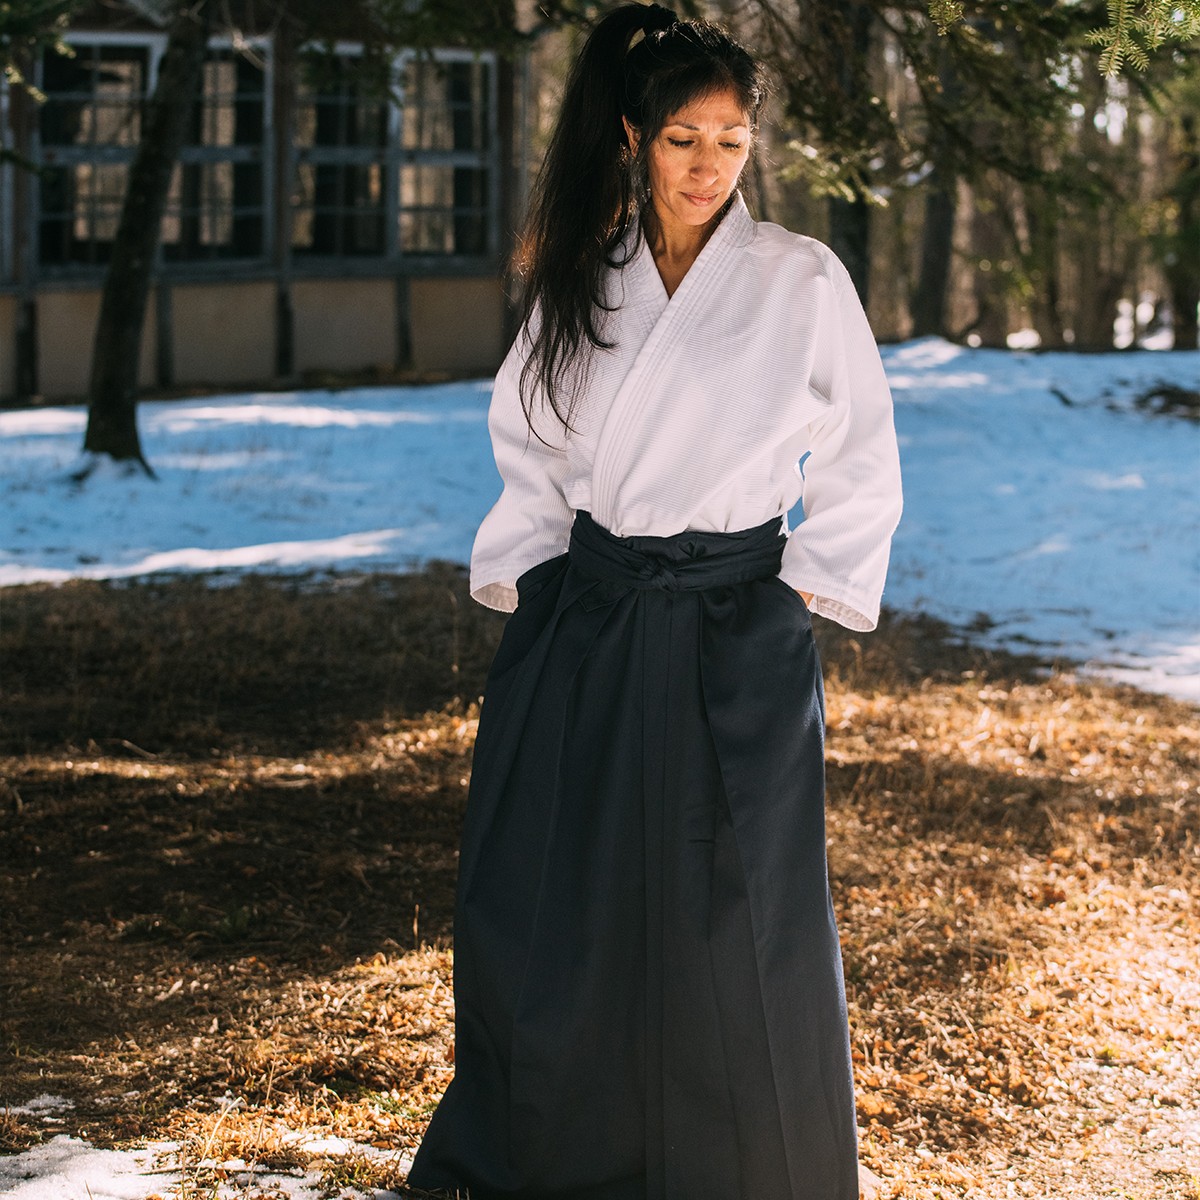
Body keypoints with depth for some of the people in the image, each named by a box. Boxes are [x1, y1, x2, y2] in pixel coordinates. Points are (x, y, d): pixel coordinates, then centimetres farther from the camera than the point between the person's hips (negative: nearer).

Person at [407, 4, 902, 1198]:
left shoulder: (803, 282, -3)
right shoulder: (581, 281, 6)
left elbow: (862, 466, 3)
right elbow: (530, 449, 15)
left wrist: (797, 594, -3)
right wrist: (522, 585, 5)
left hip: (732, 639, -3)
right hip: (579, 627, 3)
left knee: (735, 918, 0)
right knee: (539, 907, 6)